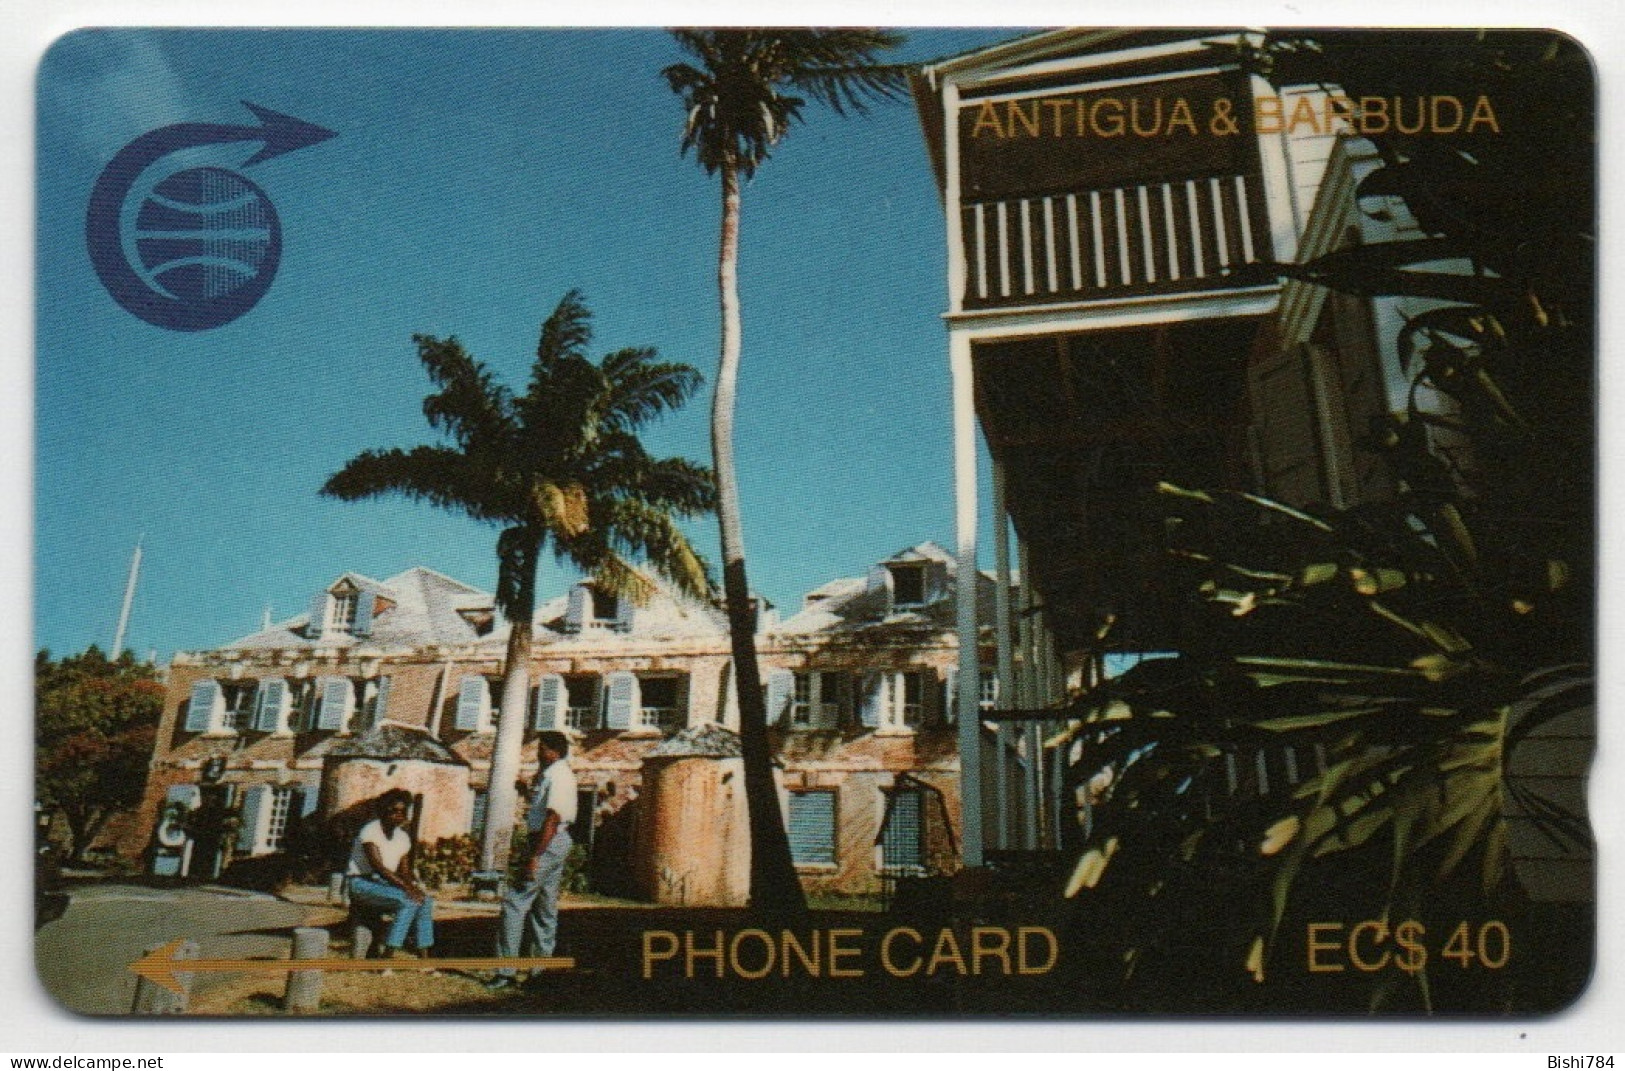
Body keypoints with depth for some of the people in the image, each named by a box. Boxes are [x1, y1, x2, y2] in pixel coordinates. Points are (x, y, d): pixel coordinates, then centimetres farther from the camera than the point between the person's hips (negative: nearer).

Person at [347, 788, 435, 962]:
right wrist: (406, 887, -30)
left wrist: (414, 886, -14)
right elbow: (379, 867, -24)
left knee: (426, 901, -16)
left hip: (386, 885, 7)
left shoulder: (403, 837, 9)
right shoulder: (370, 832, -14)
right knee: (408, 901, -29)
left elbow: (405, 872, 9)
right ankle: (389, 953, -30)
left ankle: (424, 956, -17)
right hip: (363, 884, -7)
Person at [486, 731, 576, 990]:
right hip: (558, 842, 11)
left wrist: (534, 857, -25)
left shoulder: (556, 776, -15)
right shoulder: (560, 773, 17)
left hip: (548, 843, -11)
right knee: (546, 908, 14)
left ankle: (506, 971, -10)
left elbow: (552, 820, -23)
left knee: (515, 903, -10)